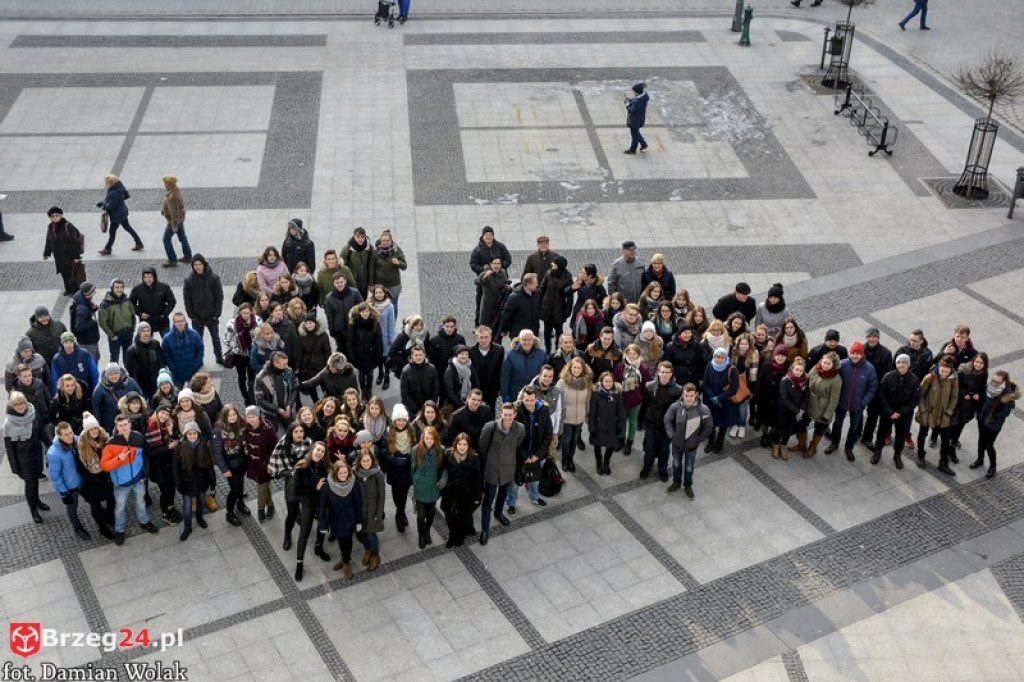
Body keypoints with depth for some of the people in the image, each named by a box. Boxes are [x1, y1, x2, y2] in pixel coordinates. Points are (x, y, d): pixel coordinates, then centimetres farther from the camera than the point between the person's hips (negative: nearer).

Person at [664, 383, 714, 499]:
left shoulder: (703, 409, -26)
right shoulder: (675, 407, -24)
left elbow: (708, 427, -9)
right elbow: (667, 420, -4)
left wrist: (699, 440, -5)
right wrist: (672, 436, -4)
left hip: (692, 445, -1)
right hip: (677, 443, 1)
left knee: (689, 467, 20)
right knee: (676, 464, 25)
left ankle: (688, 485, 45)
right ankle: (676, 481, 50)